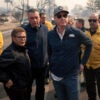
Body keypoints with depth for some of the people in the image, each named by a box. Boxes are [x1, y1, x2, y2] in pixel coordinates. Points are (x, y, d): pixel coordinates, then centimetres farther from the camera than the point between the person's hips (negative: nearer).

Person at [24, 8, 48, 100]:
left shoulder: (45, 28, -3)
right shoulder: (24, 30, -15)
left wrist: (48, 58, 10)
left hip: (43, 65, 4)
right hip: (30, 66, -3)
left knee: (41, 87, 20)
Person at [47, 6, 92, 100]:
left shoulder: (76, 33, -11)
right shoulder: (50, 34, -4)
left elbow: (89, 44, 3)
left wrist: (83, 62, 3)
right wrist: (51, 66, 8)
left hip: (71, 74, -2)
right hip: (56, 74, 2)